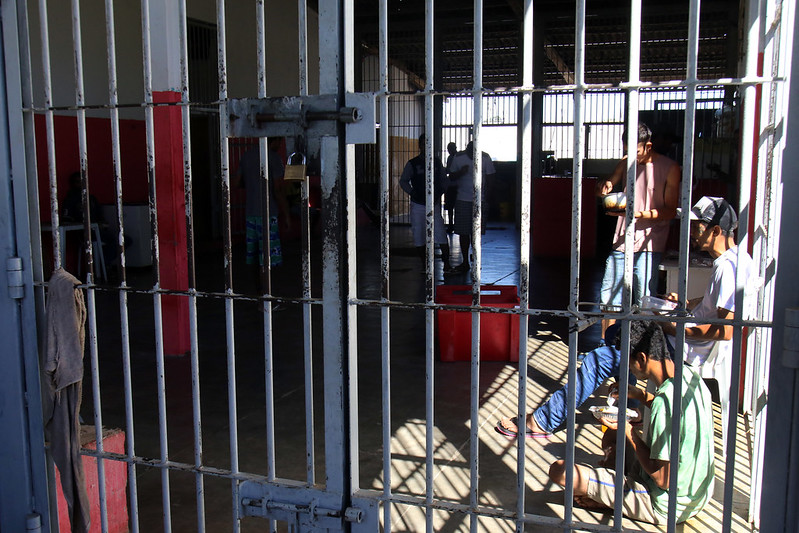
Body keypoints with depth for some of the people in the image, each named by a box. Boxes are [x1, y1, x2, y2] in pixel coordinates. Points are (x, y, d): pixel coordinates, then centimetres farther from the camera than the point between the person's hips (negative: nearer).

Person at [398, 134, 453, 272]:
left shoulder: (437, 162, 7)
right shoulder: (412, 164, 2)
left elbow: (444, 181, 16)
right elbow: (403, 181, 10)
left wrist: (439, 192, 1)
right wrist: (412, 192, -3)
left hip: (434, 204, 0)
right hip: (417, 205, 0)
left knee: (441, 234, -9)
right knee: (418, 236, 3)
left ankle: (446, 263, -3)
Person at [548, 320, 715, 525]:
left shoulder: (665, 401, -30)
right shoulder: (689, 374, -3)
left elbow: (663, 480, -24)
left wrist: (627, 431, -16)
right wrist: (642, 396, 9)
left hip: (668, 506, -9)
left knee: (559, 469, -17)